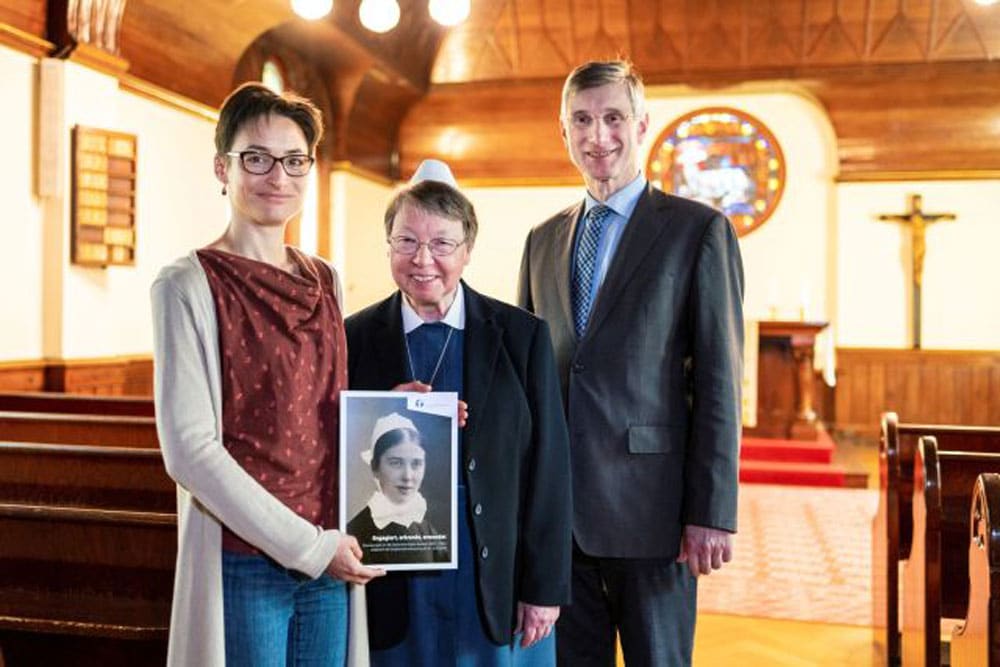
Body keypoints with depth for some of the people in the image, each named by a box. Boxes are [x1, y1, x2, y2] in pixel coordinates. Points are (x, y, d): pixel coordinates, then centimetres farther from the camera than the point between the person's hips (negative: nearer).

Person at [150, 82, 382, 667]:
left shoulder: (325, 280, 8)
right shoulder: (190, 285, -9)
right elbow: (189, 448, -14)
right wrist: (307, 546, -14)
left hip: (332, 562, 5)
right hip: (243, 564, -5)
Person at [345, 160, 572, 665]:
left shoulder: (521, 335, -2)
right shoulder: (354, 339, 0)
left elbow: (548, 468, -1)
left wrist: (545, 587, -2)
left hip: (498, 584, 0)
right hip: (394, 590, 1)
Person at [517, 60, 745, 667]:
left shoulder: (699, 231, -3)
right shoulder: (543, 240, 13)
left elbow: (718, 382, -7)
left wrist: (713, 511, -12)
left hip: (649, 506, -4)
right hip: (554, 510, 5)